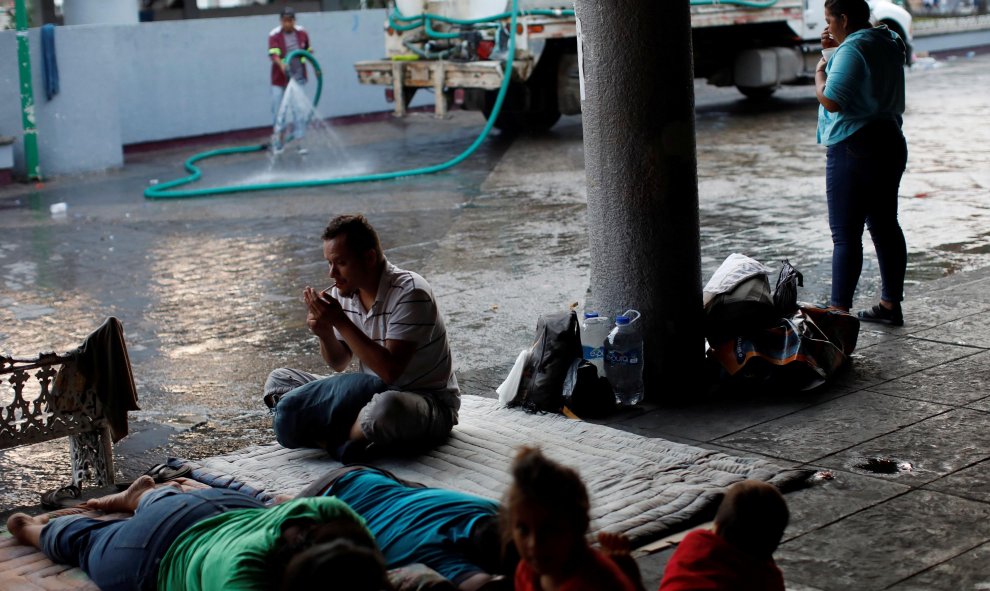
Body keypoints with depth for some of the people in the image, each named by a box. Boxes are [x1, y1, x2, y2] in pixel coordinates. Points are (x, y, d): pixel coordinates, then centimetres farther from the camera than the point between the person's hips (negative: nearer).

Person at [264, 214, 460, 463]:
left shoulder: (409, 293, -21)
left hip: (431, 404, -7)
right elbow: (339, 364, 10)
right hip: (370, 392, 8)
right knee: (278, 379, 0)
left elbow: (390, 371, -29)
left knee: (386, 407, -43)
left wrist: (340, 322, -28)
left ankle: (333, 440, -13)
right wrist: (325, 333, -12)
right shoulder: (343, 293, -1)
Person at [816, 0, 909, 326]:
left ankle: (839, 311, -6)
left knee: (845, 234, -7)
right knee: (885, 226, 13)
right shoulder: (886, 42, 13)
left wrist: (820, 71, -7)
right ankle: (891, 305, 19)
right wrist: (836, 46, 19)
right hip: (890, 143, 9)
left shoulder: (852, 49, -16)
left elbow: (831, 101, -24)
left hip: (854, 149, -9)